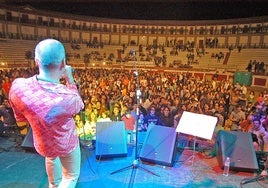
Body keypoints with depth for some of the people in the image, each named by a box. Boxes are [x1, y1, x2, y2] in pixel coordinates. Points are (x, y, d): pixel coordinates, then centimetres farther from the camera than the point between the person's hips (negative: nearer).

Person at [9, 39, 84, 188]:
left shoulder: (17, 86, -26)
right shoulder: (67, 97, -41)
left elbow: (21, 117, -5)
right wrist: (70, 79, -7)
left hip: (42, 143, 6)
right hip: (67, 143, -5)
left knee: (51, 158, 39)